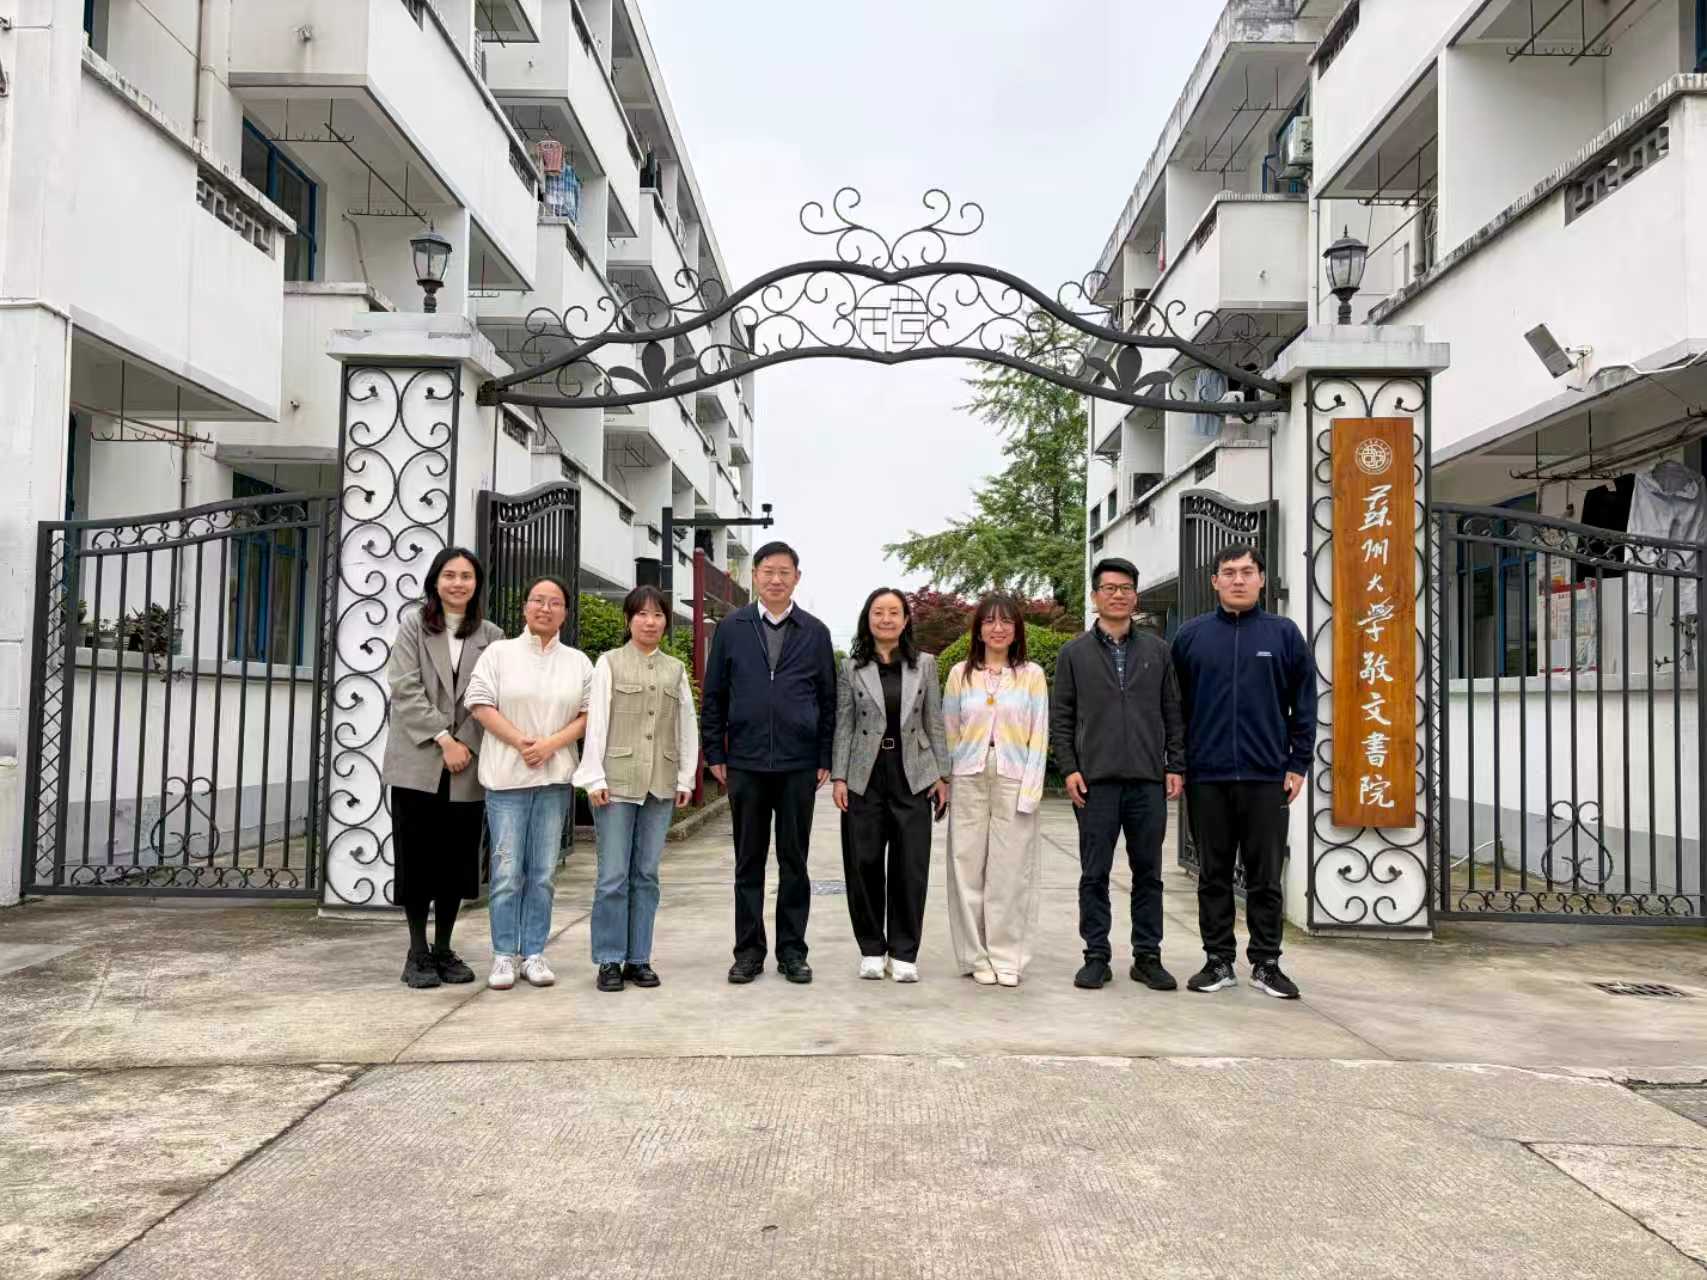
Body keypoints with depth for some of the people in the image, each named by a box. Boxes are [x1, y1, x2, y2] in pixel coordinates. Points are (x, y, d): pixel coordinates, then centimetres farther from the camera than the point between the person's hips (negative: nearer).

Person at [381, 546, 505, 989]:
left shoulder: (491, 636, 8)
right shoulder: (413, 625, 4)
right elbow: (405, 688, -6)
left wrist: (467, 744, -11)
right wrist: (442, 739, -12)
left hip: (467, 767, 2)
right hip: (417, 763, -2)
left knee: (456, 860, 6)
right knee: (417, 858, 2)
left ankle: (444, 950, 19)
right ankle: (417, 954, 11)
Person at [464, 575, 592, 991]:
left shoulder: (578, 662, 11)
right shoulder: (499, 652, 5)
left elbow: (589, 714, 6)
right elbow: (481, 704, -3)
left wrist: (551, 744, -9)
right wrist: (520, 741, -13)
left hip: (555, 777, 2)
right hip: (507, 775, -2)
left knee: (542, 872, 6)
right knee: (507, 870, -2)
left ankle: (533, 953, 13)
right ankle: (503, 955, 6)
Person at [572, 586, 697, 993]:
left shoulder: (675, 669, 12)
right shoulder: (610, 663, 2)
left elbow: (688, 727, 12)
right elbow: (596, 723, -2)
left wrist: (686, 778, 6)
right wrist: (595, 778, -8)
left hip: (660, 785, 3)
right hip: (617, 782, -3)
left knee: (646, 875, 7)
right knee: (613, 876, -2)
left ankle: (638, 959, 15)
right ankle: (609, 961, 8)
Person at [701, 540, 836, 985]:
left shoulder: (815, 632, 5)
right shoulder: (731, 628, 5)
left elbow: (828, 699, 6)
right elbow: (713, 695, 7)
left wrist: (825, 759, 1)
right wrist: (715, 753, 2)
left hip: (799, 765, 0)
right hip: (745, 762, 0)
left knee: (794, 861, 7)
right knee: (749, 862, 8)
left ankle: (792, 951, 17)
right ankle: (749, 950, 17)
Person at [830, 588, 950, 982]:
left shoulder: (924, 665, 6)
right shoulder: (852, 667, 4)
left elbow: (934, 724, 7)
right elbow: (843, 725, 4)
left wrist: (942, 775, 3)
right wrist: (839, 777, -3)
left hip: (912, 778, 0)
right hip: (865, 778, 0)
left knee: (911, 867, 0)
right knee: (864, 865, 3)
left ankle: (904, 954, 11)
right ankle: (872, 950, 17)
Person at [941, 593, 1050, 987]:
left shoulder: (1032, 675, 4)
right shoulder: (961, 673, 8)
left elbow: (1039, 736, 1)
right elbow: (949, 732, 10)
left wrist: (1030, 789, -7)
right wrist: (944, 781, 3)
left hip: (1014, 780, -1)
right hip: (968, 780, 1)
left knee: (1011, 869, 0)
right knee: (968, 866, 2)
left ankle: (1007, 958, 9)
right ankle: (976, 956, 11)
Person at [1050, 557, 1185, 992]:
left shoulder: (1157, 650, 11)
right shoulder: (1074, 653, 7)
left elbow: (1173, 713, 10)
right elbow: (1061, 718, 5)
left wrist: (1176, 766, 3)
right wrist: (1069, 768, -4)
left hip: (1148, 779, 2)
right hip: (1095, 780, -1)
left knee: (1148, 873, 7)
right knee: (1095, 874, 3)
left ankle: (1148, 957, 16)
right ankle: (1096, 957, 11)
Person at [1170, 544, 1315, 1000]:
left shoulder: (1284, 634, 5)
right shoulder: (1191, 636, 6)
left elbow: (1304, 704, 5)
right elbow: (1175, 706, 8)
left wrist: (1298, 764, 0)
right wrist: (1176, 764, 3)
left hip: (1267, 777, -1)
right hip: (1207, 777, 1)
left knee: (1265, 877, 6)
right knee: (1213, 876, 8)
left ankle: (1266, 963, 17)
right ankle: (1218, 960, 18)